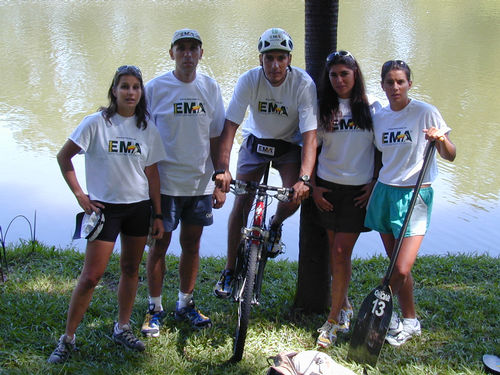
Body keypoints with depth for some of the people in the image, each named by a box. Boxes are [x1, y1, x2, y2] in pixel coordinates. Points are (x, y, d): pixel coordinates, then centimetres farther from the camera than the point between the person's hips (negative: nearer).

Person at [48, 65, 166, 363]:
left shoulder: (147, 128, 3)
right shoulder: (96, 123, -7)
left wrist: (158, 215, 7)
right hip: (104, 207, -3)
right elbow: (64, 157, -1)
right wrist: (80, 195, -6)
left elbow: (152, 173, 7)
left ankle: (123, 328, 29)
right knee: (91, 275, -5)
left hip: (139, 207, 4)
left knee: (131, 269, 12)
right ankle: (68, 338, 8)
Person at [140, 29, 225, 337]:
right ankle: (155, 308, 21)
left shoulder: (210, 88, 3)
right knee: (160, 245, 5)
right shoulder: (155, 88, -5)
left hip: (200, 182, 3)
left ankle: (185, 304, 28)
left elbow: (216, 139, 7)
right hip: (165, 182, -2)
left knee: (192, 245, 12)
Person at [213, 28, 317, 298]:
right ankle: (229, 270, 11)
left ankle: (275, 225, 11)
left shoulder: (303, 84, -26)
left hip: (289, 144, -1)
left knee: (296, 194, -26)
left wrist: (304, 178, -42)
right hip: (256, 141, 1)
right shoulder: (248, 81, -22)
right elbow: (230, 126, -23)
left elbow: (310, 135, -30)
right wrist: (222, 169, -34)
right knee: (241, 203, -4)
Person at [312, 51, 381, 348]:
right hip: (328, 188, 2)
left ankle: (334, 319, 3)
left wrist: (375, 184, -4)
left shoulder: (371, 107, 0)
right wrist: (313, 187, 0)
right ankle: (344, 306, 27)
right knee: (335, 251, 9)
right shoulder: (323, 109, 3)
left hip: (359, 190, -2)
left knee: (341, 253, -6)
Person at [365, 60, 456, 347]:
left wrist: (441, 139, -23)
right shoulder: (379, 117, 8)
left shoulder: (426, 112, -7)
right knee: (395, 265, 9)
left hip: (415, 194, -5)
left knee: (402, 269, -12)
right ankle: (410, 321, 26)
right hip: (385, 191, 5)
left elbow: (451, 156, -5)